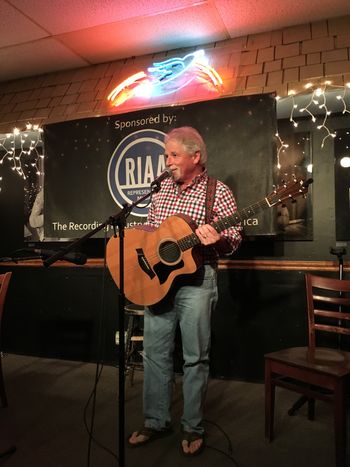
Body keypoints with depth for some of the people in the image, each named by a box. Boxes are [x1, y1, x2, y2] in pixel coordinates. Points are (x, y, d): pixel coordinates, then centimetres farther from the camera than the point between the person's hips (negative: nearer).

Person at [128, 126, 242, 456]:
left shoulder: (218, 192, -4)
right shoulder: (162, 189, 11)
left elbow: (234, 238, -6)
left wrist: (216, 240, -27)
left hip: (196, 279, -5)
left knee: (195, 357, 6)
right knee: (155, 353, 11)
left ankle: (193, 428, 24)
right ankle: (156, 422, 27)